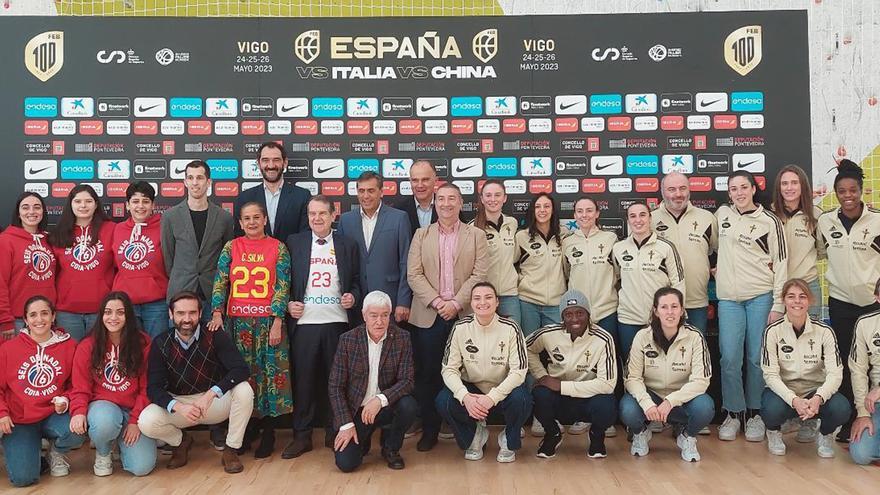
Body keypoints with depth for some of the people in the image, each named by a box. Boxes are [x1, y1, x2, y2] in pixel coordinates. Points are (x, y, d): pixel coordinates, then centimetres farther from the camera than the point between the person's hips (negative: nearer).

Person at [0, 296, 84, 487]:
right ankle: (31, 451, 17)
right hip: (19, 421, -1)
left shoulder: (69, 346, 0)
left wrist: (66, 400, -12)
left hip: (53, 415, 1)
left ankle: (56, 451, 5)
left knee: (76, 433, -33)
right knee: (23, 477, -21)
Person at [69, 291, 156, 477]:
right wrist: (79, 412, -23)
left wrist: (136, 420, -10)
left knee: (142, 467, -15)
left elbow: (146, 387, -1)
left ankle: (124, 440, 22)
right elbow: (80, 388, -2)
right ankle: (102, 453, 0)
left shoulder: (143, 343, -1)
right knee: (105, 421, -39)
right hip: (102, 405, -1)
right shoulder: (87, 347, -1)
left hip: (134, 409, 1)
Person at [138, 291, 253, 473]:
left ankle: (231, 450, -8)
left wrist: (211, 394, -39)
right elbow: (154, 388, -13)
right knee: (146, 421, -27)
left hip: (215, 402, -1)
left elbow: (241, 369, -26)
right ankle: (180, 442, 10)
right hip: (178, 403, 1)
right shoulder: (161, 344, -8)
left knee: (244, 390, -31)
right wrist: (178, 407, -33)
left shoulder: (215, 337, -14)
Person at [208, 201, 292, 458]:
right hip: (238, 321, 2)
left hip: (269, 320, -2)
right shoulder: (231, 247, 8)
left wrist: (277, 322, -9)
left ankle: (268, 432, 10)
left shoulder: (278, 248, 2)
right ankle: (249, 425, 21)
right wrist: (217, 313, -10)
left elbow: (282, 287, -2)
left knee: (270, 372, -1)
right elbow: (220, 282, 3)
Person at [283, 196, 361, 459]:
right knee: (304, 378, 2)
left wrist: (353, 297, -6)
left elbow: (356, 281, 13)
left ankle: (334, 432, 17)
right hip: (304, 322, 0)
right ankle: (302, 435, 11)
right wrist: (288, 303, -5)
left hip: (337, 322, 1)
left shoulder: (347, 245, 9)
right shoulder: (294, 243, 7)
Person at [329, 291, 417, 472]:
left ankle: (391, 448, 0)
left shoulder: (402, 338, -6)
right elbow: (335, 387, -4)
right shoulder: (348, 340, -7)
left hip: (386, 407, 1)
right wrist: (346, 424, -12)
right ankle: (361, 441, 20)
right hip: (356, 409, -1)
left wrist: (380, 399, -29)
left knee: (409, 406, -31)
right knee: (345, 462, -18)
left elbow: (406, 380, -11)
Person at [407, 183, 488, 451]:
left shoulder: (476, 235, 8)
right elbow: (414, 274, 2)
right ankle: (429, 430, 13)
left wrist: (456, 303, -12)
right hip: (428, 316, 1)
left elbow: (479, 274, -1)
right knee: (427, 374, 2)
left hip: (464, 315, -1)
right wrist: (436, 301, -11)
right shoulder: (422, 235, 10)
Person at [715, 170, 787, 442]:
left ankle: (754, 413, 18)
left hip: (761, 297, -2)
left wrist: (778, 305, -7)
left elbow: (780, 264, -3)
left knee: (757, 358, 2)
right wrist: (717, 267, 16)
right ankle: (733, 413, 13)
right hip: (728, 298, 2)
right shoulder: (722, 213, 8)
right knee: (730, 358, -1)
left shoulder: (770, 222, -2)